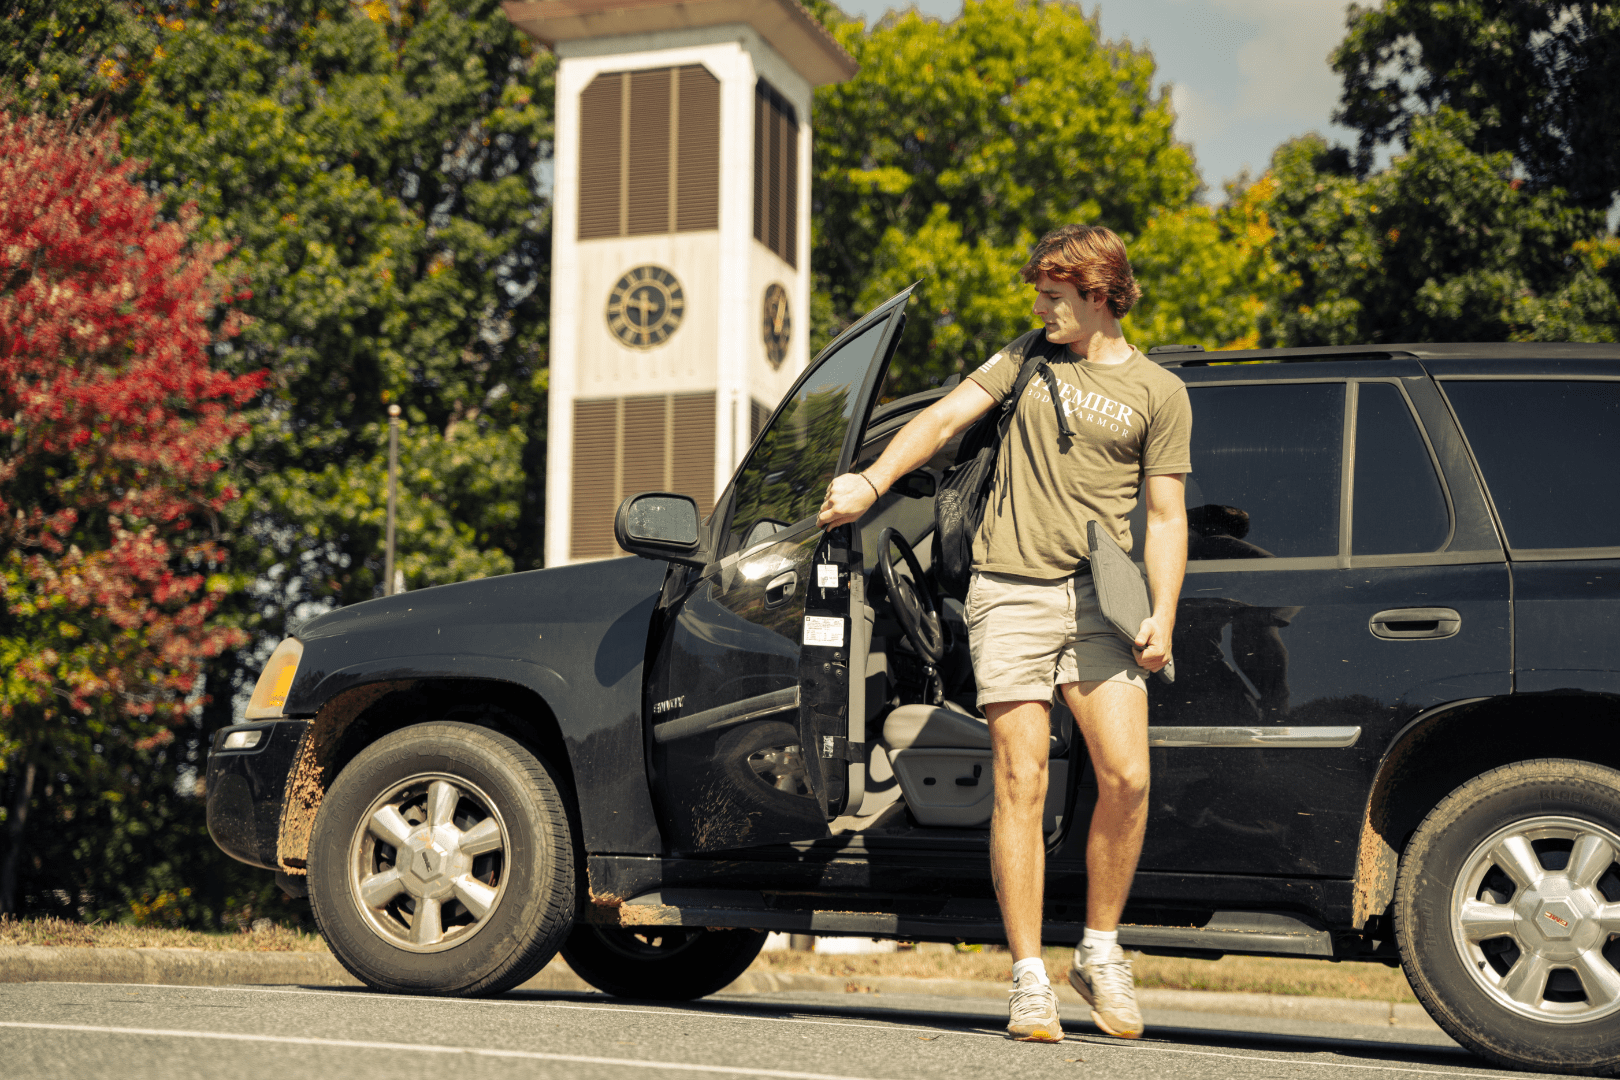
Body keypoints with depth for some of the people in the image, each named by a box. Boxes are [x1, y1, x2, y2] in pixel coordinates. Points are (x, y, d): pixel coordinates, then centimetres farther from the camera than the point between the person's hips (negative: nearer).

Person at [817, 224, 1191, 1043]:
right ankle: (1030, 983, 2)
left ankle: (1101, 953, 10)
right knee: (1020, 785, -4)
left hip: (1096, 594, 0)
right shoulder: (1028, 357, 15)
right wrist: (871, 481, -7)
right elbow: (946, 417, 8)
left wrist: (1162, 615, -4)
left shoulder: (1157, 392, 10)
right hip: (1009, 592, 0)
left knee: (1126, 776, -11)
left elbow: (1166, 518, 8)